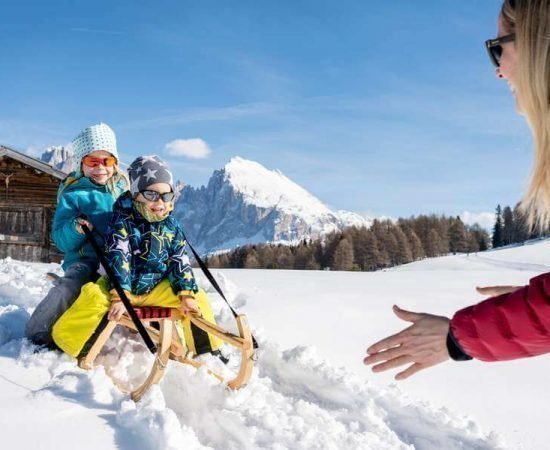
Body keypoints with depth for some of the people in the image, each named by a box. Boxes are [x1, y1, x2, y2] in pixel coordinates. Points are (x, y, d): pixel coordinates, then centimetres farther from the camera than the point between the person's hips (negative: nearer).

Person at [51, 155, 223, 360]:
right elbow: (117, 258, -20)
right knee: (93, 296, -33)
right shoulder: (122, 221, -11)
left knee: (197, 297, -7)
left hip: (156, 288, 4)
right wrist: (119, 296, -30)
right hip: (121, 286, -4)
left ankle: (208, 352, 7)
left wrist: (187, 293, -10)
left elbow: (180, 262, 3)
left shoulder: (171, 226, 2)